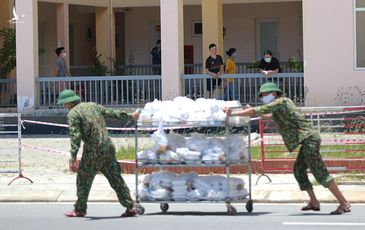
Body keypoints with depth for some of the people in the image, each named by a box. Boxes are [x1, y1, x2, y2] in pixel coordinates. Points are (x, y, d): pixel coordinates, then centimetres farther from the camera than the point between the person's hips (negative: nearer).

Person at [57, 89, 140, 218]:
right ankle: (130, 207, 7)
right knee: (116, 179, 9)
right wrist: (130, 117, 37)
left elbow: (75, 136, -16)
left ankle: (79, 210, 13)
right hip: (108, 147, 7)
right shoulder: (92, 106, 15)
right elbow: (112, 113, 23)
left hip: (93, 151, -6)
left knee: (83, 180, 8)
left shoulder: (73, 114, -6)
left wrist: (73, 158, -21)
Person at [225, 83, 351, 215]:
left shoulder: (278, 103, -6)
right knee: (299, 169, 17)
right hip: (308, 140, 10)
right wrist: (257, 114, 37)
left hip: (309, 139, -10)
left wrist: (233, 113, -4)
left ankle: (344, 204, -13)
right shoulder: (286, 101, 22)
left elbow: (254, 111, -11)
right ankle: (314, 202, 17)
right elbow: (274, 116, 42)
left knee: (320, 174, -11)